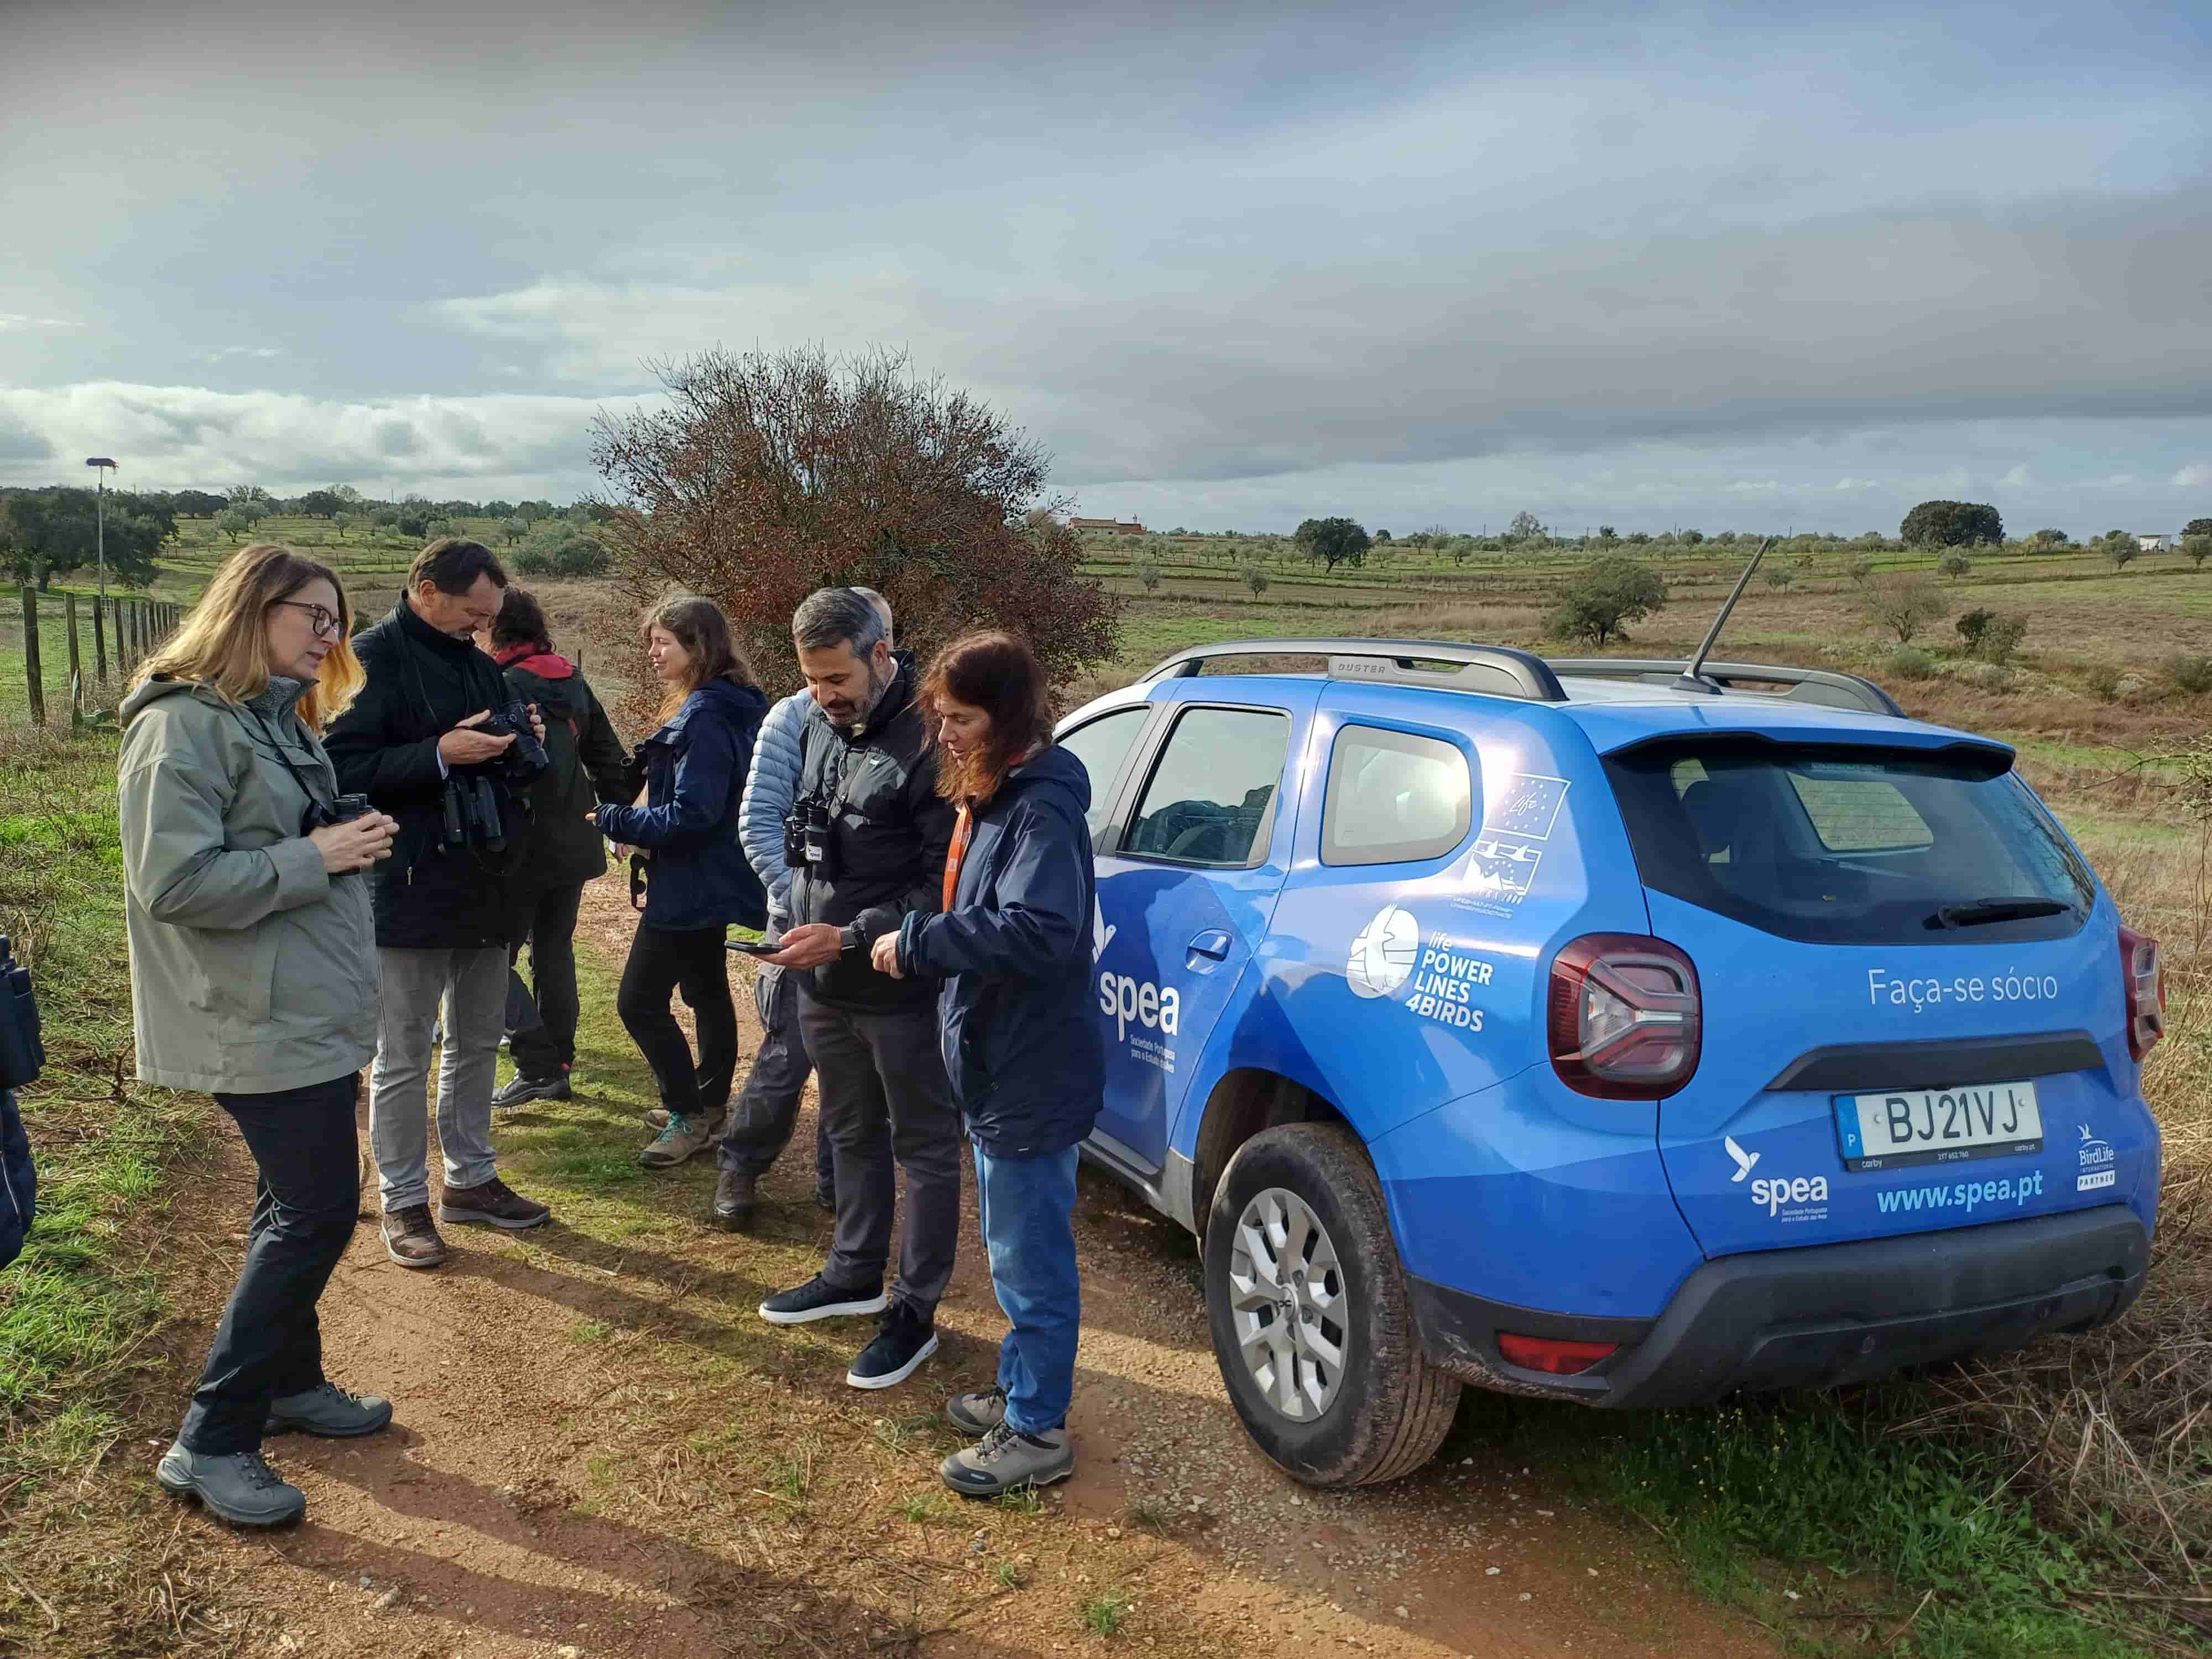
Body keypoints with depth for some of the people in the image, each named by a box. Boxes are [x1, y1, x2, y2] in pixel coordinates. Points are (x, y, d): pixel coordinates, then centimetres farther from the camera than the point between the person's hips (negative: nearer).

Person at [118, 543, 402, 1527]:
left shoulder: (281, 719, 13)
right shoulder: (183, 725, -16)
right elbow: (174, 882, -23)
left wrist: (354, 842, 4)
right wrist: (312, 859, -20)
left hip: (311, 1012, 9)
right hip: (262, 1022, -9)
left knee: (298, 1206, 17)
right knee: (317, 1213, -7)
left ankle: (290, 1383, 33)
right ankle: (210, 1444, 5)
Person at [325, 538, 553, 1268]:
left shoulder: (480, 665, 12)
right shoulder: (372, 658, -11)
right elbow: (343, 768, -19)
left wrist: (524, 743, 0)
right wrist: (440, 755, -26)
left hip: (484, 884, 7)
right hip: (408, 890, -7)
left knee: (477, 1043, 16)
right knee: (403, 1058, 4)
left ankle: (470, 1179, 30)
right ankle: (403, 1202, 17)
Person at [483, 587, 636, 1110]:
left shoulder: (503, 685, -15)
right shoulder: (574, 681, 8)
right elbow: (609, 756, 12)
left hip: (524, 848, -7)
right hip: (575, 845, 7)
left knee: (496, 954, 2)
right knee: (555, 951, 16)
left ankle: (537, 1064, -4)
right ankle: (557, 1065, 22)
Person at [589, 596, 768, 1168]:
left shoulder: (704, 718, -23)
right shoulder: (732, 707, 9)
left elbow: (692, 815, -27)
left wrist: (614, 821, -17)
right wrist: (638, 828, 8)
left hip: (693, 883, -11)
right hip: (716, 878, 11)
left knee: (639, 999, -5)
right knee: (707, 988, 20)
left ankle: (690, 1116, 5)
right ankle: (711, 1105, 33)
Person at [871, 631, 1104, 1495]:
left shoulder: (1042, 810, -21)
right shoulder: (988, 797, 10)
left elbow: (1040, 931, -34)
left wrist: (918, 944, -28)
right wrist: (923, 944, 4)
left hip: (1033, 1078, -10)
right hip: (993, 1067, 10)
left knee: (1030, 1259, 3)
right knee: (1014, 1248, 23)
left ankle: (1038, 1433, 17)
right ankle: (1019, 1390, 39)